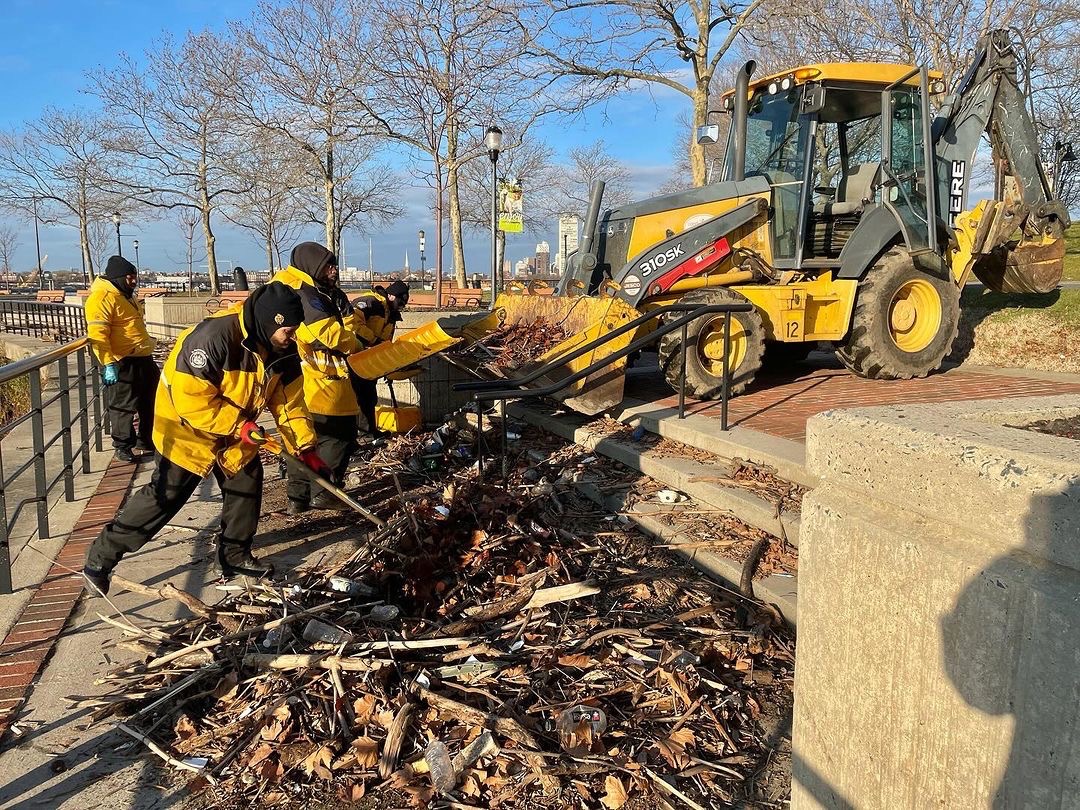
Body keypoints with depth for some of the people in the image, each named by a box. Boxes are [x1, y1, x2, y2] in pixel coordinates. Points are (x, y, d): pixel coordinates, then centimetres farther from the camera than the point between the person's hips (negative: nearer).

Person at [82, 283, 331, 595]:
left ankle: (235, 556, 23)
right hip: (188, 428, -7)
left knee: (246, 486, 6)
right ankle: (100, 559, 6)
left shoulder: (283, 350, -10)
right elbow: (191, 399, -33)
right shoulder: (213, 337, -34)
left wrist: (305, 449, -9)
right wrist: (238, 425, -32)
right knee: (164, 496, -6)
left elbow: (289, 402, -3)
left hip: (237, 430, 7)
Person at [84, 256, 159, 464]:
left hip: (143, 360, 10)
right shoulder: (102, 298, -15)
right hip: (122, 364, -10)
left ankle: (146, 439, 30)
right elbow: (97, 335, -23)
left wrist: (148, 345, 30)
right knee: (123, 407, 1)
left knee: (149, 401, 17)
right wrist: (108, 364, -26)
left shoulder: (126, 295, 17)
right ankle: (123, 446, 13)